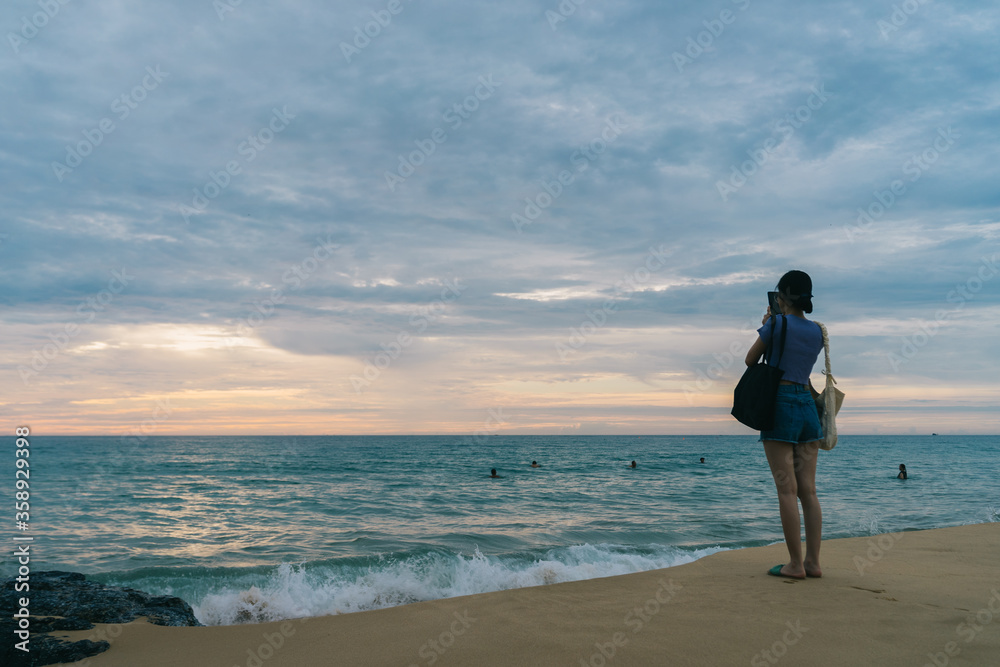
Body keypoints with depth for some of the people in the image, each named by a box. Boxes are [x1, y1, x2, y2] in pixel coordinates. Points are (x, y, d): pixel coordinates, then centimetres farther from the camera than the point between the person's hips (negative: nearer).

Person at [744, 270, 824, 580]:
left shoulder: (777, 322, -7)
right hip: (807, 406, 6)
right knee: (808, 490, 7)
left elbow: (750, 360, 4)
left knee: (787, 489, -4)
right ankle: (813, 562, 8)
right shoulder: (817, 331, 10)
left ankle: (795, 564, -1)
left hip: (780, 406, -6)